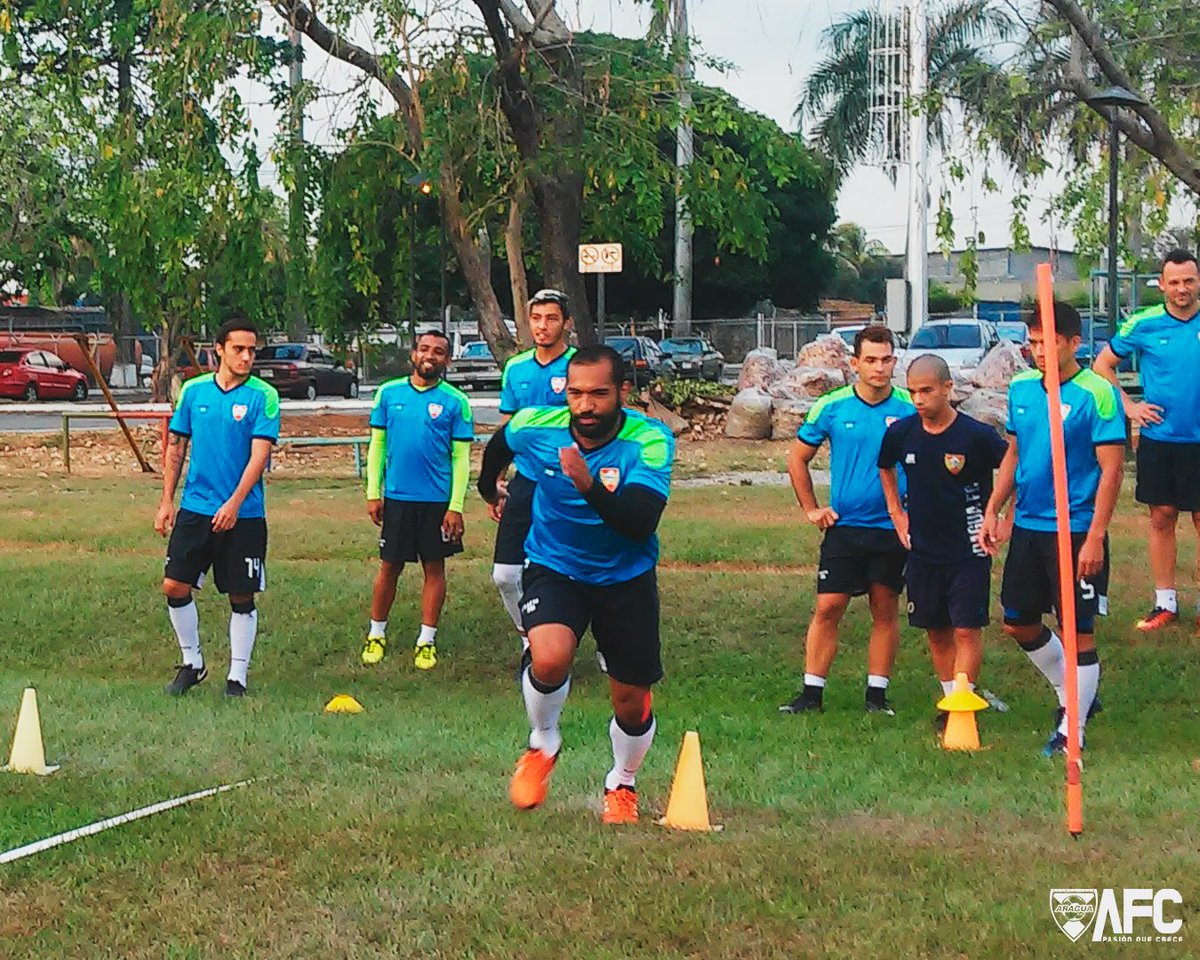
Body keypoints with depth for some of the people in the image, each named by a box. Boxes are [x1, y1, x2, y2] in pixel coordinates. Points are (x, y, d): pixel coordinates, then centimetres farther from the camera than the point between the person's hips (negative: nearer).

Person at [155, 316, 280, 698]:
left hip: (243, 515, -3)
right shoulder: (194, 390, 5)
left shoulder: (263, 396, -6)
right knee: (175, 586, -1)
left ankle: (237, 677, 14)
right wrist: (167, 501, 7)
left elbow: (259, 454, -13)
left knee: (241, 598, 3)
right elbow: (177, 446, 11)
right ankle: (192, 663, 17)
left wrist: (234, 503, -22)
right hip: (194, 508, 3)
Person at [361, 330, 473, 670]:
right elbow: (377, 445, 8)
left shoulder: (455, 401, -1)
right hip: (396, 497, 1)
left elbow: (461, 458, -1)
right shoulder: (389, 393, 4)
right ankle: (376, 634, 19)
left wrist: (456, 506, -8)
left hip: (437, 500, -1)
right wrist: (373, 493, 1)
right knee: (389, 567, 6)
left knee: (434, 568, 5)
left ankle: (426, 641, 13)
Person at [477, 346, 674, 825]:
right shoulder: (534, 426, -16)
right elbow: (500, 441, 10)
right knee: (550, 658, -29)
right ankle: (542, 744, 3)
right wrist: (488, 486, 28)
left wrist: (590, 487, -48)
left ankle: (622, 784, 38)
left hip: (626, 577, 0)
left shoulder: (650, 441, -23)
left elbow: (641, 525, -34)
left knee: (632, 705, 6)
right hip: (554, 567, 0)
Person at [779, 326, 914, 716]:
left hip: (892, 528, 0)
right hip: (843, 525, 0)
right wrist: (811, 508, 8)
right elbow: (798, 458, 12)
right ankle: (812, 693, 3)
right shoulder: (831, 407, -1)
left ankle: (877, 694, 15)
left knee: (885, 610, 6)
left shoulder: (910, 409, -3)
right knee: (828, 608, -3)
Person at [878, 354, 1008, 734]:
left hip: (969, 550, -5)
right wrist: (896, 512, 15)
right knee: (937, 632, 11)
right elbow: (885, 468, 21)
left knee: (967, 630, -7)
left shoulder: (976, 436, -16)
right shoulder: (900, 433, -2)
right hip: (923, 550, 5)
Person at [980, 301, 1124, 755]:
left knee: (1078, 631, 1)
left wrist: (1095, 537, -19)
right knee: (1018, 622, 14)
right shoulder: (1021, 388, 6)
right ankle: (1072, 694, 35)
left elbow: (1111, 470, -15)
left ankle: (1072, 731, 11)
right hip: (1027, 527, 7)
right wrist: (992, 511, 12)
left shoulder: (1097, 394, -14)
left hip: (1076, 533, -7)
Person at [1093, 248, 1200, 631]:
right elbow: (1103, 364, 10)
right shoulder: (1143, 325, -2)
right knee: (1161, 518, 7)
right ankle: (1165, 603, 16)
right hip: (1158, 438, 1)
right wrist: (1129, 405, 2)